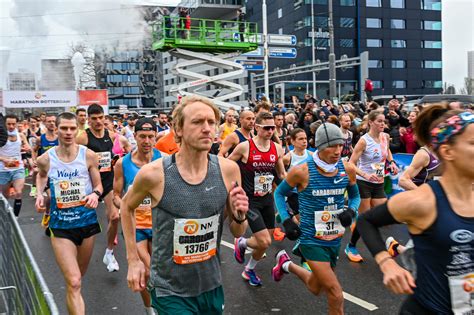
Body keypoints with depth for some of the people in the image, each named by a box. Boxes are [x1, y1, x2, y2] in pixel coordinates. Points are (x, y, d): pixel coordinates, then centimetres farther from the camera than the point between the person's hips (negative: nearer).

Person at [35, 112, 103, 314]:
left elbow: (98, 185, 2)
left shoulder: (88, 155, -8)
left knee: (79, 277, 21)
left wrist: (95, 194, -20)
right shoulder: (45, 159, -7)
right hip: (60, 225, -1)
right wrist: (39, 193, -1)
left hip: (87, 221, 2)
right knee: (73, 283, -11)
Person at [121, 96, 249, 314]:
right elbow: (127, 206, 4)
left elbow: (238, 233, 2)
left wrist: (239, 215, -19)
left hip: (212, 285, 4)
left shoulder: (228, 169, -10)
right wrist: (133, 260, 2)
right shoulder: (154, 173, -18)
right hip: (170, 290, -3)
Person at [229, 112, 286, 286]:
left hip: (267, 199, 6)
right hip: (250, 200, -6)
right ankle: (241, 243, 20)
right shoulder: (244, 147, -16)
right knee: (264, 242, -13)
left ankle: (249, 270, 38)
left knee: (265, 242, 14)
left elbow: (282, 174, 12)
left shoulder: (277, 149, -1)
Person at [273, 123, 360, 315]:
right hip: (311, 239, -5)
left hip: (335, 239, 5)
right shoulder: (301, 171, -18)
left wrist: (352, 211, -9)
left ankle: (287, 264, 48)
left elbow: (355, 196, 12)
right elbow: (279, 193, 0)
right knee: (336, 295, -12)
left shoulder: (348, 169, -7)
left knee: (316, 289, 23)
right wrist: (286, 221, -12)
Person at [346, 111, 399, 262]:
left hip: (379, 184, 6)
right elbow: (351, 164, -17)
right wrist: (366, 175, -31)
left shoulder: (385, 136, 2)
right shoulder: (364, 140, -16)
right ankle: (350, 247, 19)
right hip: (363, 183, -6)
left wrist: (391, 162, 7)